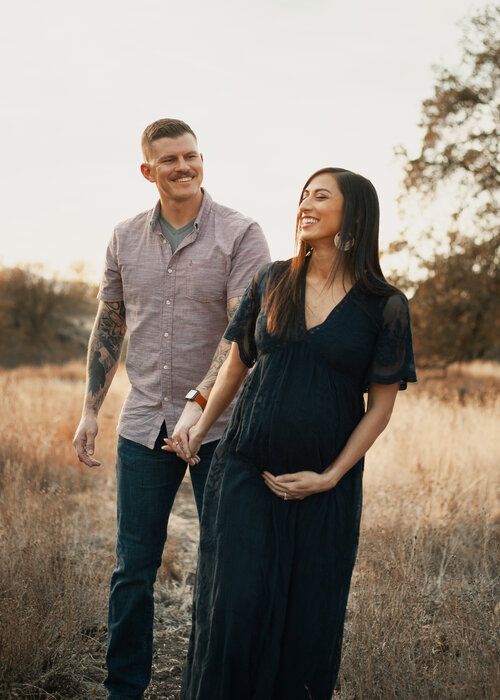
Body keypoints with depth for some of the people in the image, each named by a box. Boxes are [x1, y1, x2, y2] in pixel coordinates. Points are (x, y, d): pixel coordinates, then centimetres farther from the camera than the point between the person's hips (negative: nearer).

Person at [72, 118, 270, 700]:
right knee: (132, 569, 9)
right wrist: (89, 411, 13)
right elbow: (108, 328, 15)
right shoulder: (125, 238, 7)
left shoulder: (240, 234, -6)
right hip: (143, 425, 3)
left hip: (219, 426, -3)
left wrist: (199, 403, -25)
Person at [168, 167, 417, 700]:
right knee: (234, 606, -1)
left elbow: (381, 404, -3)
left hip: (324, 486, -1)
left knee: (306, 616, 7)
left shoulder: (384, 306, -4)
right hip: (244, 471, 1)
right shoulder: (271, 282, 4)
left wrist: (330, 476, -8)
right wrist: (201, 428, 15)